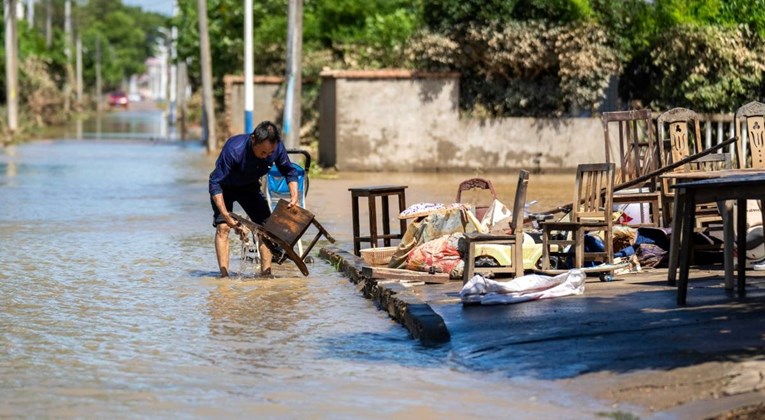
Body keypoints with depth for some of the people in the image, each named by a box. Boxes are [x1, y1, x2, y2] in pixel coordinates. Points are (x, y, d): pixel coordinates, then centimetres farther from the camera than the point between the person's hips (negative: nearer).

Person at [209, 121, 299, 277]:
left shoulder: (277, 148, -27)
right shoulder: (233, 150, -40)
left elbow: (290, 172, -7)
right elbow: (216, 183, -35)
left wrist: (294, 197, -23)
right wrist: (226, 215, -41)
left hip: (250, 187, 4)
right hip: (225, 188, -4)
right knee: (222, 226, -20)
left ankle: (266, 273, 2)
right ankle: (224, 275, -20)